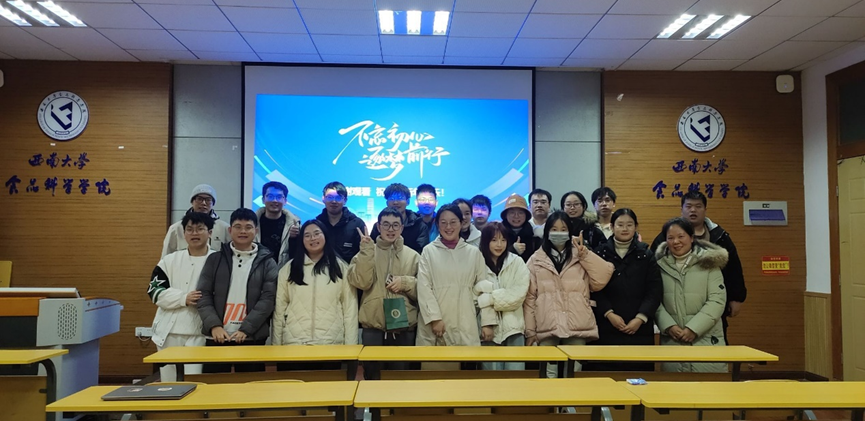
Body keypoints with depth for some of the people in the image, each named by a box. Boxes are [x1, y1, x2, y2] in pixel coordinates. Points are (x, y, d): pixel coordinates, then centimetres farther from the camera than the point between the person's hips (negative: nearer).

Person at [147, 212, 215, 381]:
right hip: (169, 332, 3)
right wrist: (184, 298, -12)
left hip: (200, 333, -3)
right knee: (168, 382, 14)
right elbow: (155, 291, 0)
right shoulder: (170, 260, 7)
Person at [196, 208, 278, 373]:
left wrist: (246, 328, -13)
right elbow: (203, 295, 5)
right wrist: (214, 325, -10)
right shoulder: (215, 259, 9)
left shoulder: (267, 262, 5)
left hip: (252, 338, -1)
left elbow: (268, 298, -3)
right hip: (217, 337, 1)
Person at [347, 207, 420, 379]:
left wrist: (405, 283, -11)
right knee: (372, 375, 7)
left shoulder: (413, 255, 7)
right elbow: (361, 282, -11)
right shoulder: (366, 252, 4)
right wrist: (367, 252, -18)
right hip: (373, 326, -1)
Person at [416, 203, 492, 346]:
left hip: (465, 326, 1)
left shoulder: (474, 252, 8)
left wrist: (487, 322, 1)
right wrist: (434, 318, -12)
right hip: (434, 323, -1)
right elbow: (423, 288, -2)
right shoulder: (428, 251, 4)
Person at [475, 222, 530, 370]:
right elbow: (476, 297, -7)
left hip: (513, 327, 1)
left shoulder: (517, 262, 3)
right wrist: (486, 324, -20)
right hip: (489, 328, -1)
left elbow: (519, 294, -7)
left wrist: (490, 298, -13)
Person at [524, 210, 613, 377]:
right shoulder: (536, 260, 7)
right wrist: (530, 330, 0)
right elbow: (529, 297, 4)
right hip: (547, 328, -1)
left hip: (577, 328, 1)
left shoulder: (581, 257, 11)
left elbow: (601, 281, -3)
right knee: (549, 374, 0)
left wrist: (585, 254, -6)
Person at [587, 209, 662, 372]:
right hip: (606, 326, -1)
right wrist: (609, 314, -13)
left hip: (640, 327, 1)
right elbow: (594, 289, 0)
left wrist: (640, 318, -10)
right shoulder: (600, 253, 5)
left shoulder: (646, 254, 8)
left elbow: (655, 291, 1)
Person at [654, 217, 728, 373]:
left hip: (706, 340, -1)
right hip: (671, 341, 2)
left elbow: (717, 301, -7)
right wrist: (669, 326, -12)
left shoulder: (709, 263, 0)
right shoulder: (660, 265, 4)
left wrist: (693, 329, -14)